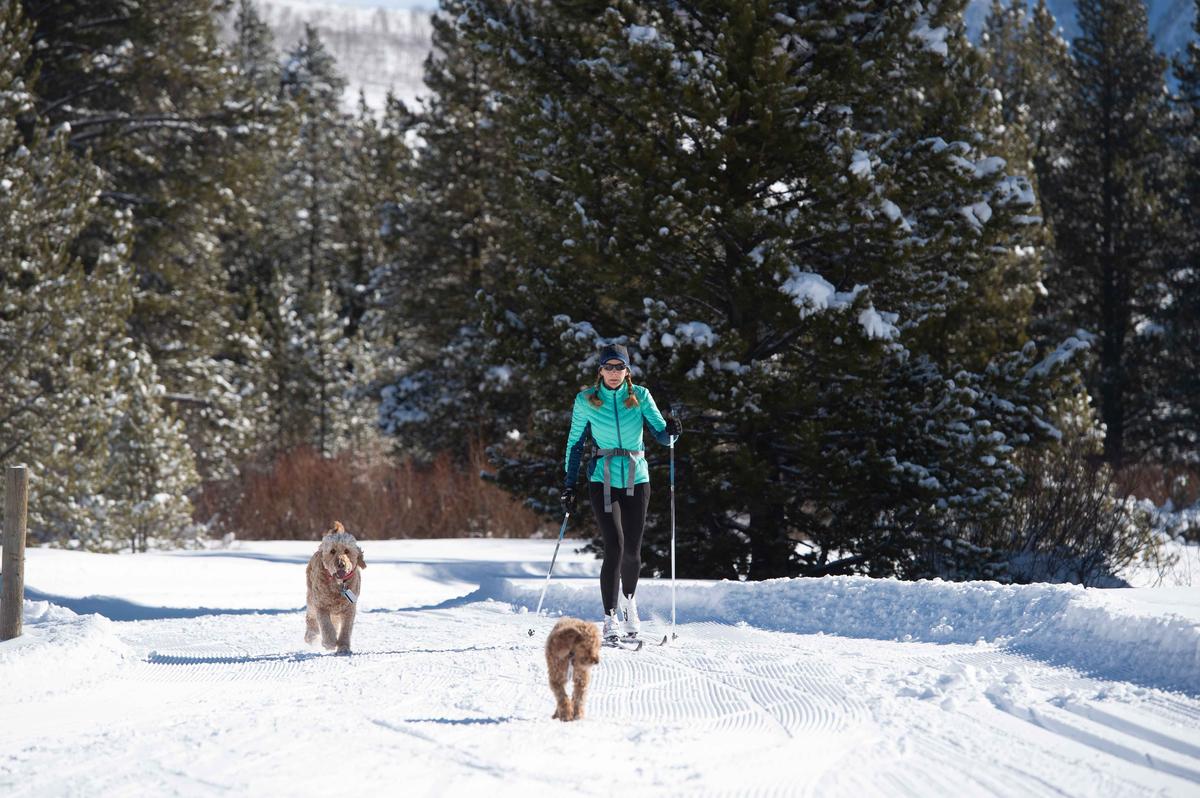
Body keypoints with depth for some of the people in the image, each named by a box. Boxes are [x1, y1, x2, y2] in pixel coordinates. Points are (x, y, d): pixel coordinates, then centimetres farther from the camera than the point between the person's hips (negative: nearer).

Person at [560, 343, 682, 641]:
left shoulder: (640, 396, 0)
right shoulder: (586, 401, -1)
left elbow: (661, 435, -2)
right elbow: (575, 443, 7)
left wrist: (671, 431, -25)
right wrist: (569, 484, 3)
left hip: (636, 480, 2)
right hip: (603, 482, -2)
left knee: (632, 550, 5)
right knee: (615, 546, -15)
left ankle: (628, 600, 35)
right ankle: (610, 619, -10)